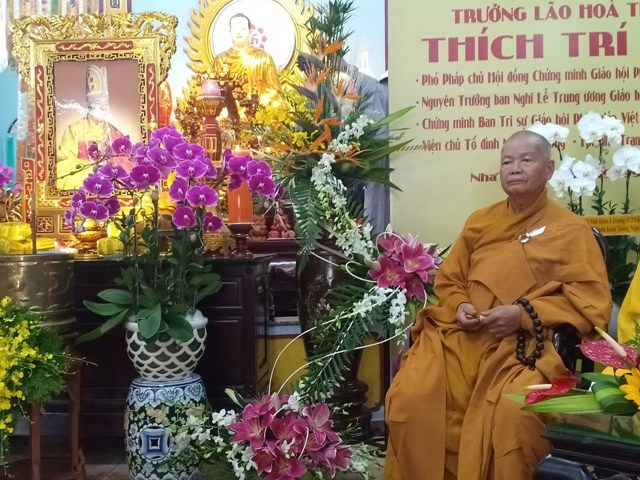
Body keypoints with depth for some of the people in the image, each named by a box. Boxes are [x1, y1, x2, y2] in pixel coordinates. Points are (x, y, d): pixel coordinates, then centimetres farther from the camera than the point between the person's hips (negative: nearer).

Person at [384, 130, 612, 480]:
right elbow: (448, 280, 26)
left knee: (512, 415, -35)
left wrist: (525, 313, -12)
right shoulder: (479, 221, 22)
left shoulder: (571, 229, 8)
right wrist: (459, 307, 1)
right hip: (461, 335, 4)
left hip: (526, 344, -3)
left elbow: (593, 303, 0)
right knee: (410, 398, -23)